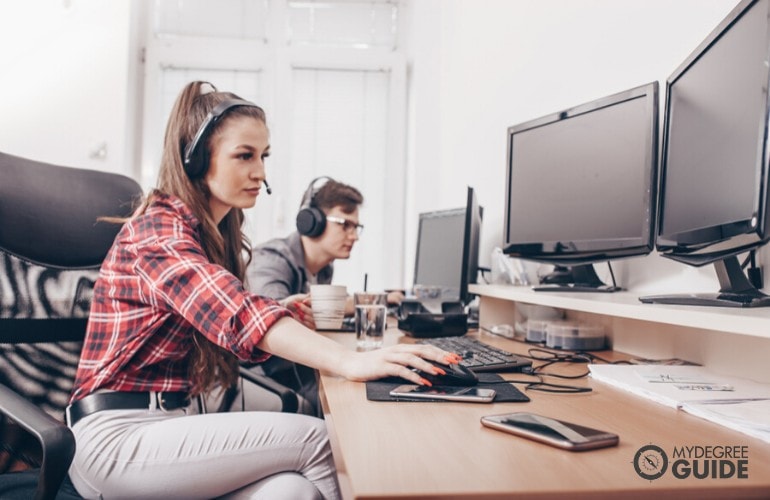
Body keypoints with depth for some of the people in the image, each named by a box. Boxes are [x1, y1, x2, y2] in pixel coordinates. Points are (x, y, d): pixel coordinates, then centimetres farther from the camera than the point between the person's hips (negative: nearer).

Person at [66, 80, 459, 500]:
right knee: (315, 438, -20)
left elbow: (222, 325, 9)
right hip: (120, 434, -7)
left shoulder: (216, 234, 13)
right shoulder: (157, 228, -14)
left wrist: (282, 320, -9)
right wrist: (351, 362, -41)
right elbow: (234, 312, -31)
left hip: (170, 421, 7)